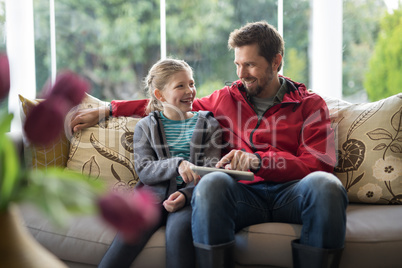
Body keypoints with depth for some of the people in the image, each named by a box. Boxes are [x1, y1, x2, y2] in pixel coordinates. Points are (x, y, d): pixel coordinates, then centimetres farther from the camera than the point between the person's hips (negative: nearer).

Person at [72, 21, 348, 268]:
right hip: (244, 193, 1)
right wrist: (107, 109, 27)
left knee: (325, 183, -36)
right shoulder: (226, 99, 23)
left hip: (291, 191, -1)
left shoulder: (310, 104, 13)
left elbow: (319, 164, -1)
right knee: (213, 182, -34)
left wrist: (259, 160, -17)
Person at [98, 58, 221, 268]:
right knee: (132, 229, -29)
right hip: (154, 190, 1)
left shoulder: (208, 123, 15)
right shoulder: (145, 126, 16)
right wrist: (177, 165, -18)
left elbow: (211, 170, 4)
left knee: (179, 229, -33)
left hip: (190, 195, 0)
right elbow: (143, 170, 2)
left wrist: (185, 194, -16)